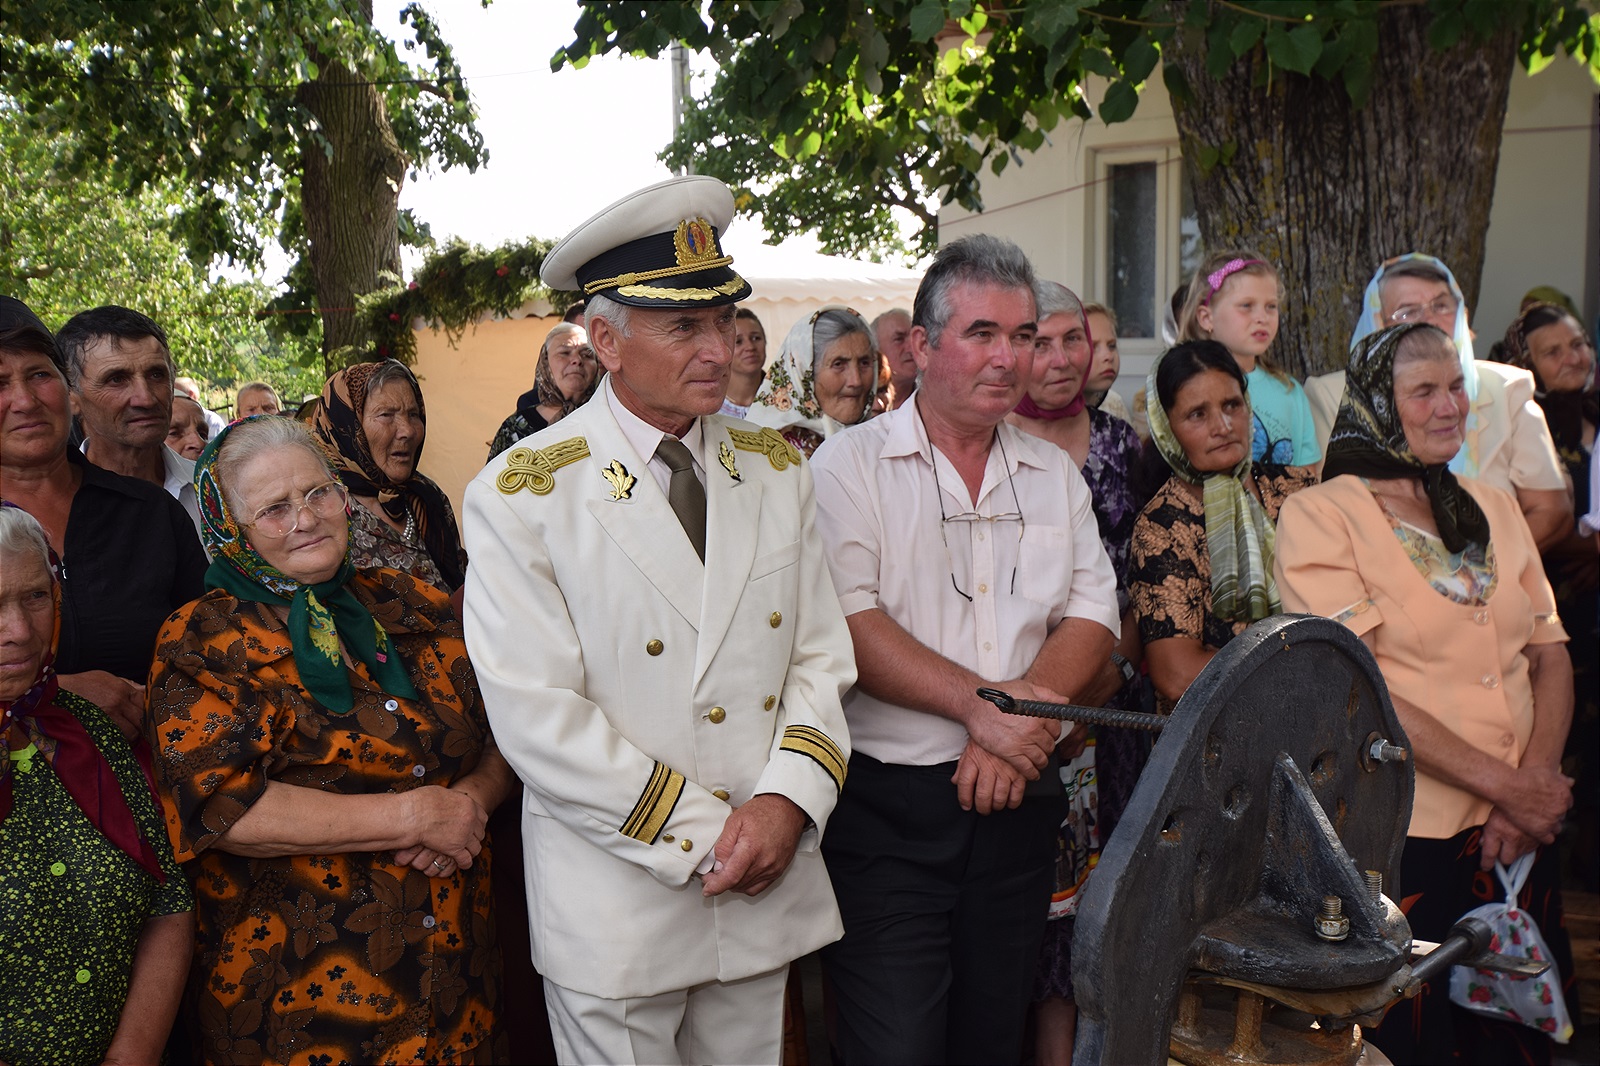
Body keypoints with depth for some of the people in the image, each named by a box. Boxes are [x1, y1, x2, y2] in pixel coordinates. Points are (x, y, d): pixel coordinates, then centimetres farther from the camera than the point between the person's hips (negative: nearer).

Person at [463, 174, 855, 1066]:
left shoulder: (778, 470, 4)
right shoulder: (521, 497, -10)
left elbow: (820, 656, 5)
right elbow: (538, 717, -15)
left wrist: (788, 801, -12)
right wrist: (705, 839, -15)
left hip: (767, 888, 4)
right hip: (617, 906, -4)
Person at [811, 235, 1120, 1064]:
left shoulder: (1055, 474, 12)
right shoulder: (852, 462, -3)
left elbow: (1092, 622, 3)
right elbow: (848, 623, -15)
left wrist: (1019, 716, -14)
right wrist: (979, 704, -23)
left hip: (1016, 803, 5)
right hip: (885, 807, -4)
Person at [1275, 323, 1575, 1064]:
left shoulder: (1493, 509, 12)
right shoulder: (1319, 515, -8)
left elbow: (1550, 655, 10)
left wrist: (1538, 778, -8)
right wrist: (1505, 784, -16)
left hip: (1519, 833, 6)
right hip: (1403, 836, -5)